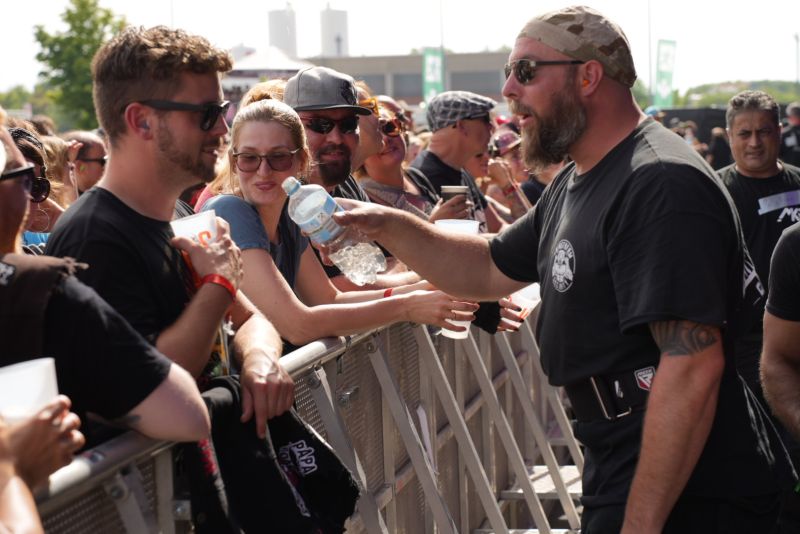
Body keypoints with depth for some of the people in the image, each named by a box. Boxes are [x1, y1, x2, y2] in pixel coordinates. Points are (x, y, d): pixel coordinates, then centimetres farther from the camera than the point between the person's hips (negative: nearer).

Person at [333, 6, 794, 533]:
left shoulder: (660, 186, -22)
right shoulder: (575, 185, 11)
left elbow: (692, 367, -28)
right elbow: (491, 270, 21)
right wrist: (390, 226, 5)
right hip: (621, 473, 10)